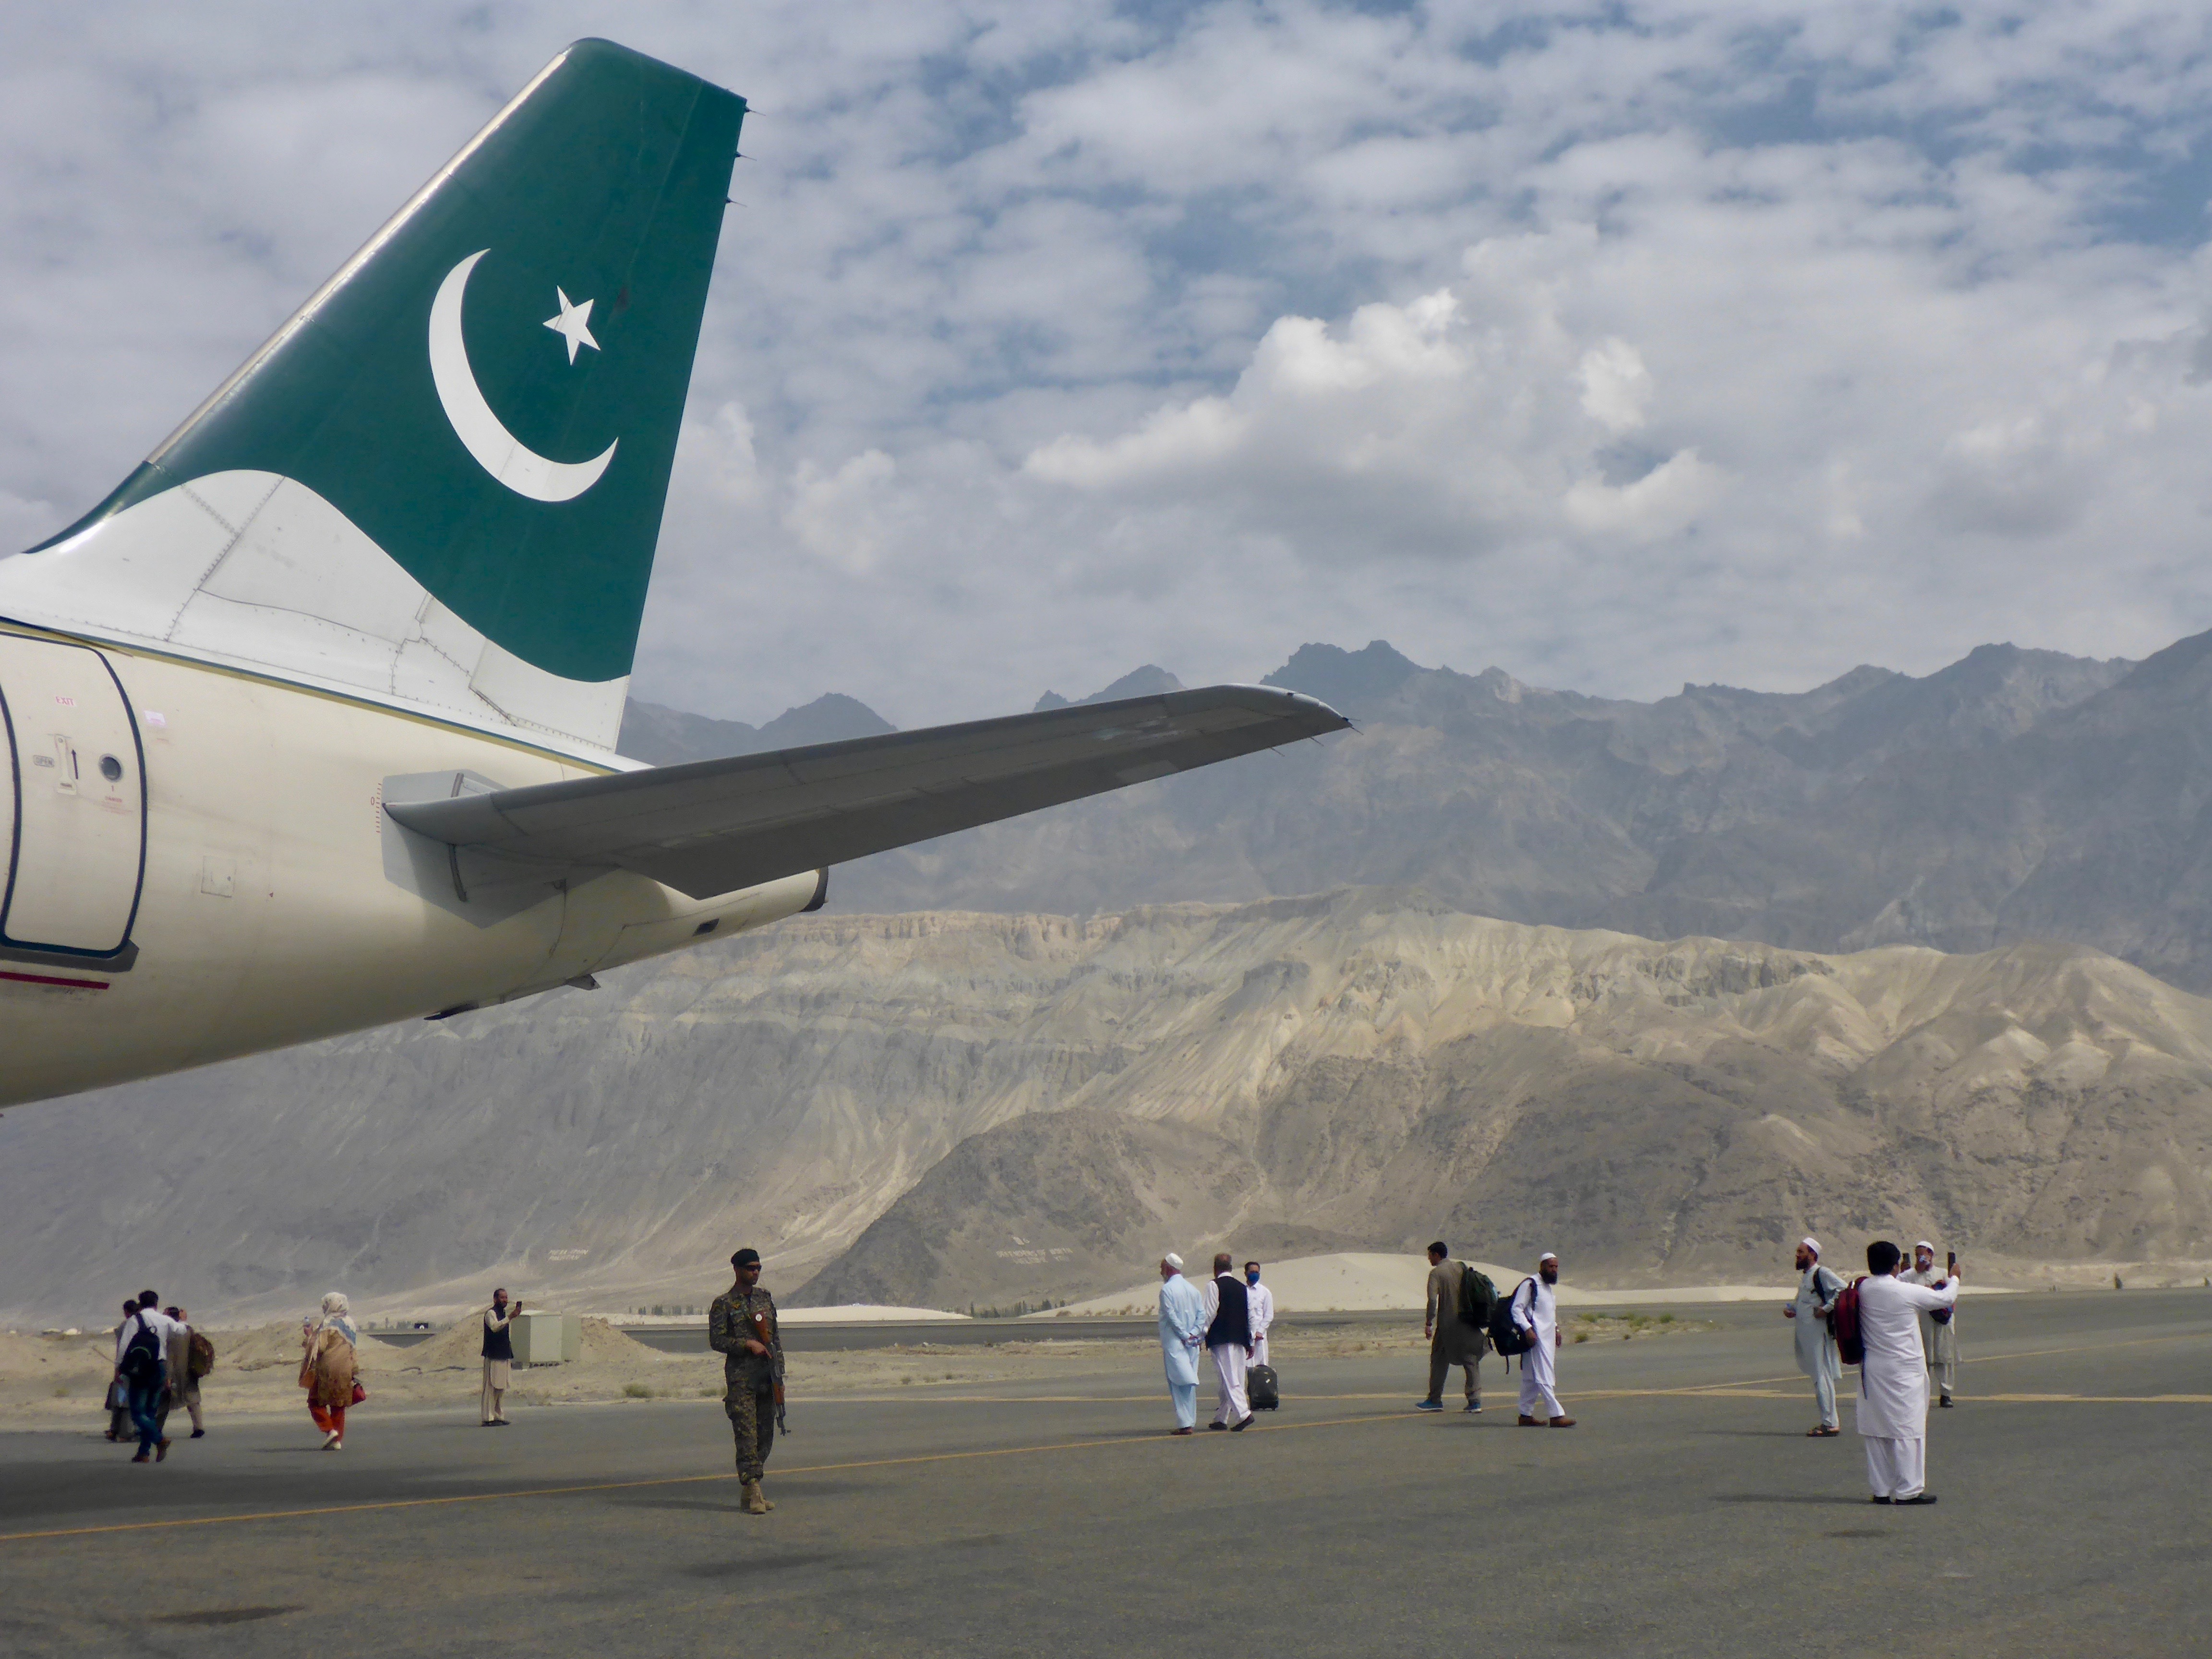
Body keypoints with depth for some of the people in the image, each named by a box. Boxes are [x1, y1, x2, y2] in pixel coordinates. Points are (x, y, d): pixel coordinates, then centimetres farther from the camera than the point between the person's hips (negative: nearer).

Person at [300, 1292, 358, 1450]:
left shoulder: (328, 1324, -9)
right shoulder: (350, 1323, 12)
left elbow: (320, 1347, -14)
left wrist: (310, 1335, -2)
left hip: (328, 1369, -6)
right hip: (345, 1371, 6)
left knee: (316, 1403, 5)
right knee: (338, 1407, 10)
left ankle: (329, 1430, -12)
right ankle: (338, 1440, 6)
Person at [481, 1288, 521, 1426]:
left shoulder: (504, 1314, 20)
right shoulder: (491, 1313, -7)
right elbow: (494, 1327, -29)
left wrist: (510, 1357, 25)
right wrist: (510, 1317, -39)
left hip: (504, 1357, 9)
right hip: (493, 1357, -9)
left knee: (501, 1388, 10)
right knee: (491, 1388, -9)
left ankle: (499, 1416, 15)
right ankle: (488, 1418, -10)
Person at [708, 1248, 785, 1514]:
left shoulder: (766, 1298, 15)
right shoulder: (723, 1304, -1)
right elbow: (716, 1340, -6)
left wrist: (779, 1376, 12)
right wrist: (748, 1344, -15)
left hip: (767, 1378, 6)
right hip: (740, 1378, -6)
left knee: (766, 1435, 6)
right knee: (747, 1435, -11)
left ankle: (748, 1489, 15)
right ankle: (753, 1494, -13)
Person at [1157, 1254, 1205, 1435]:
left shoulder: (1167, 1289, -8)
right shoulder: (1193, 1289, 12)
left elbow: (1171, 1316, -15)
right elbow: (1202, 1313, 6)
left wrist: (1184, 1335, -10)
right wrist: (1194, 1333, -1)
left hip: (1174, 1343, -7)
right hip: (1192, 1344, 7)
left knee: (1178, 1384, -6)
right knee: (1190, 1382, 13)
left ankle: (1184, 1423, -12)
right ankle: (1191, 1420, 15)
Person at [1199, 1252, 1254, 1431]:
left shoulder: (1214, 1285, -4)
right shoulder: (1243, 1288, 13)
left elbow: (1210, 1313, -11)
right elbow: (1251, 1316, 13)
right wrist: (1250, 1343, 18)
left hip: (1221, 1340, -6)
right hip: (1240, 1340, 6)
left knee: (1228, 1379, -9)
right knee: (1232, 1380, 10)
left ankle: (1243, 1414, -22)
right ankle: (1221, 1418, 17)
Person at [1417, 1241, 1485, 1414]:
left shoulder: (1436, 1273, -6)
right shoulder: (1462, 1268, 9)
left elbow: (1433, 1299, -16)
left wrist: (1428, 1323, -12)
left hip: (1447, 1323, -4)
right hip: (1468, 1323, 4)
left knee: (1439, 1360, 8)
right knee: (1471, 1360, 6)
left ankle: (1435, 1400, 12)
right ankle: (1475, 1400, 0)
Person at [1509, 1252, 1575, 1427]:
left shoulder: (1550, 1287, 21)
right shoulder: (1530, 1285, -8)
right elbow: (1517, 1309, -14)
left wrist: (1556, 1329, 21)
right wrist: (1528, 1329, -23)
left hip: (1548, 1338, 9)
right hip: (1536, 1338, -9)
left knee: (1532, 1379, 11)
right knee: (1545, 1377, -12)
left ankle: (1526, 1415, 14)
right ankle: (1556, 1415, -17)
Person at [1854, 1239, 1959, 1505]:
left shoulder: (1864, 1289, -1)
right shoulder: (1908, 1292, -13)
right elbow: (1946, 1298, 2)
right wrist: (1953, 1280, 22)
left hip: (1871, 1369, 6)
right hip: (1903, 1370, -6)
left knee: (1875, 1428, 10)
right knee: (1907, 1428, 1)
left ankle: (1881, 1489, 16)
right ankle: (1909, 1490, 3)